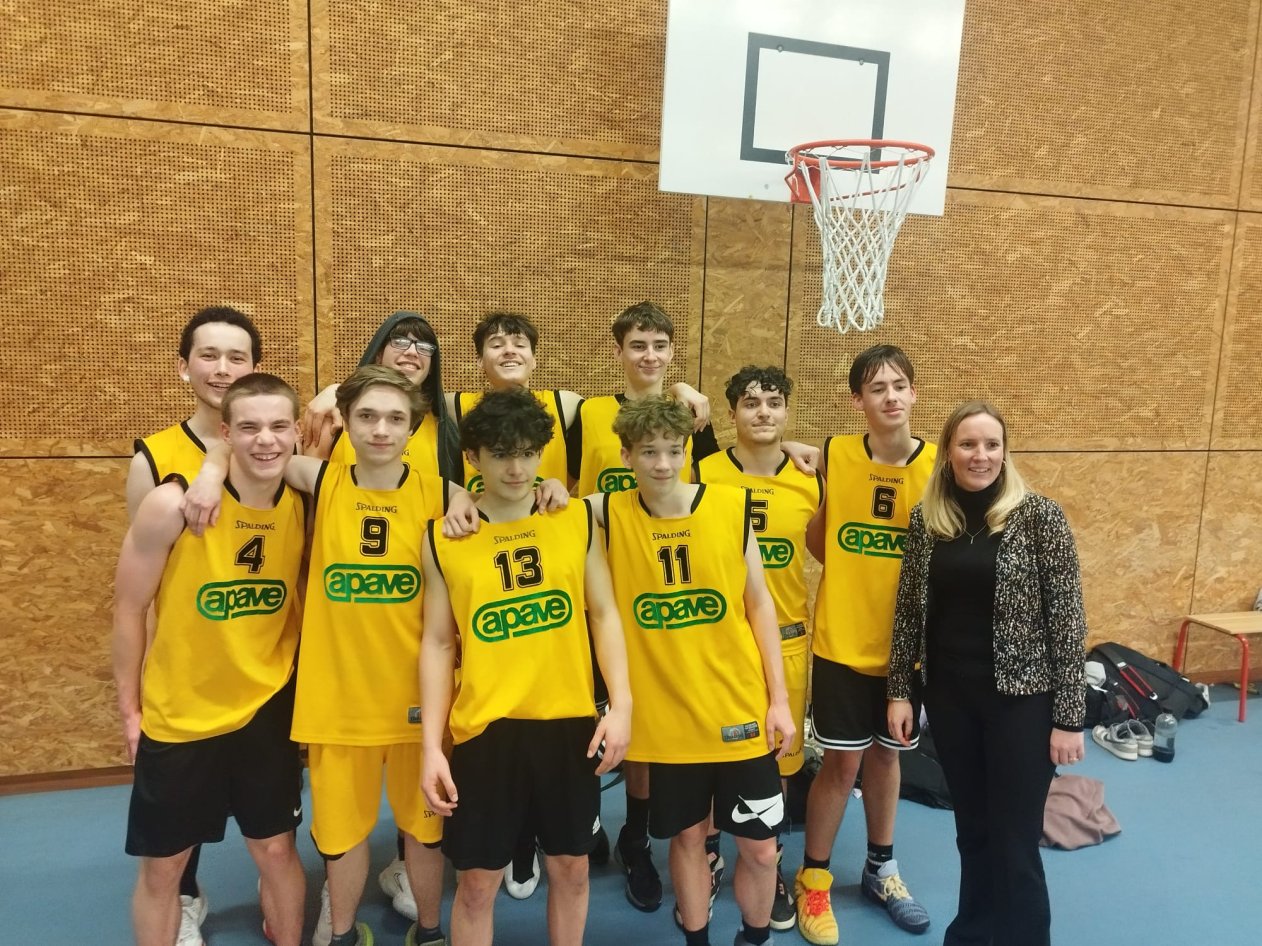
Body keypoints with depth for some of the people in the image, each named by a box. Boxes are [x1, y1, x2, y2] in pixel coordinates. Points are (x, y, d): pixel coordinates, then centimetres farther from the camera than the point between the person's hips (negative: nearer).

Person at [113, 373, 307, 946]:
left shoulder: (305, 506, -9)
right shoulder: (173, 504, -19)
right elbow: (130, 609, -8)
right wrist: (129, 708, -3)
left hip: (267, 709, 2)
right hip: (176, 716, -2)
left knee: (276, 850, 15)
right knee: (162, 866, 14)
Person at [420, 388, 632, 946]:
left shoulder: (577, 519, 0)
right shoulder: (444, 540, -3)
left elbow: (603, 613, 3)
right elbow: (437, 643, 1)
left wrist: (621, 704, -6)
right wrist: (432, 745, -3)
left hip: (570, 722, 2)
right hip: (485, 728, -1)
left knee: (570, 867, 16)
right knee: (478, 880, 10)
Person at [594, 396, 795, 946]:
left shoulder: (731, 505, -7)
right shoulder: (610, 514, -7)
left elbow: (760, 603, 0)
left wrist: (779, 698, -1)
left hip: (741, 708, 0)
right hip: (666, 715, 0)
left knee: (759, 847, 11)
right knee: (687, 836, 16)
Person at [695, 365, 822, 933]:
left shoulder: (810, 482, 0)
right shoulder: (702, 475, -8)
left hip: (785, 639, 2)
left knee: (777, 757, 14)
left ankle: (770, 869, 35)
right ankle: (705, 860, 33)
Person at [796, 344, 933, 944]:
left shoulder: (936, 464, -6)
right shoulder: (834, 454, -7)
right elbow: (816, 537, 3)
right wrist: (857, 577, -7)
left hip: (906, 643, 2)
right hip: (842, 639, -2)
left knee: (885, 755, 17)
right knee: (843, 761, 5)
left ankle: (880, 870, 38)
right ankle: (812, 879, 25)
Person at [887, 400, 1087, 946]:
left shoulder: (1039, 516, -10)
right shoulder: (925, 520, 0)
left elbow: (1067, 620, -9)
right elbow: (908, 612, 6)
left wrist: (1069, 716, -9)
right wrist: (899, 691, 4)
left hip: (1021, 698, -3)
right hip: (950, 696, 3)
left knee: (1014, 843, 5)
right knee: (972, 829, 18)